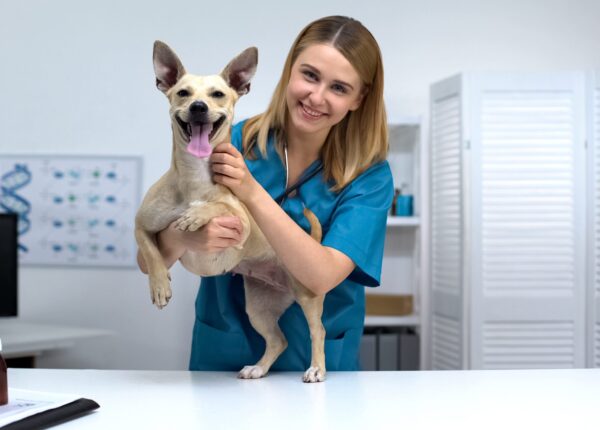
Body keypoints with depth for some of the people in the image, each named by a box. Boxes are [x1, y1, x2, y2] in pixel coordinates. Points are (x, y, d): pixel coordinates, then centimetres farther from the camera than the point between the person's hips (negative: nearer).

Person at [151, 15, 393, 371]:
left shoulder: (369, 176, -9)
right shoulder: (232, 143, -8)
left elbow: (321, 277, -21)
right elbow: (151, 258, -9)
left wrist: (252, 193, -28)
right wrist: (185, 239, -30)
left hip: (318, 361, 0)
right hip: (223, 355, 1)